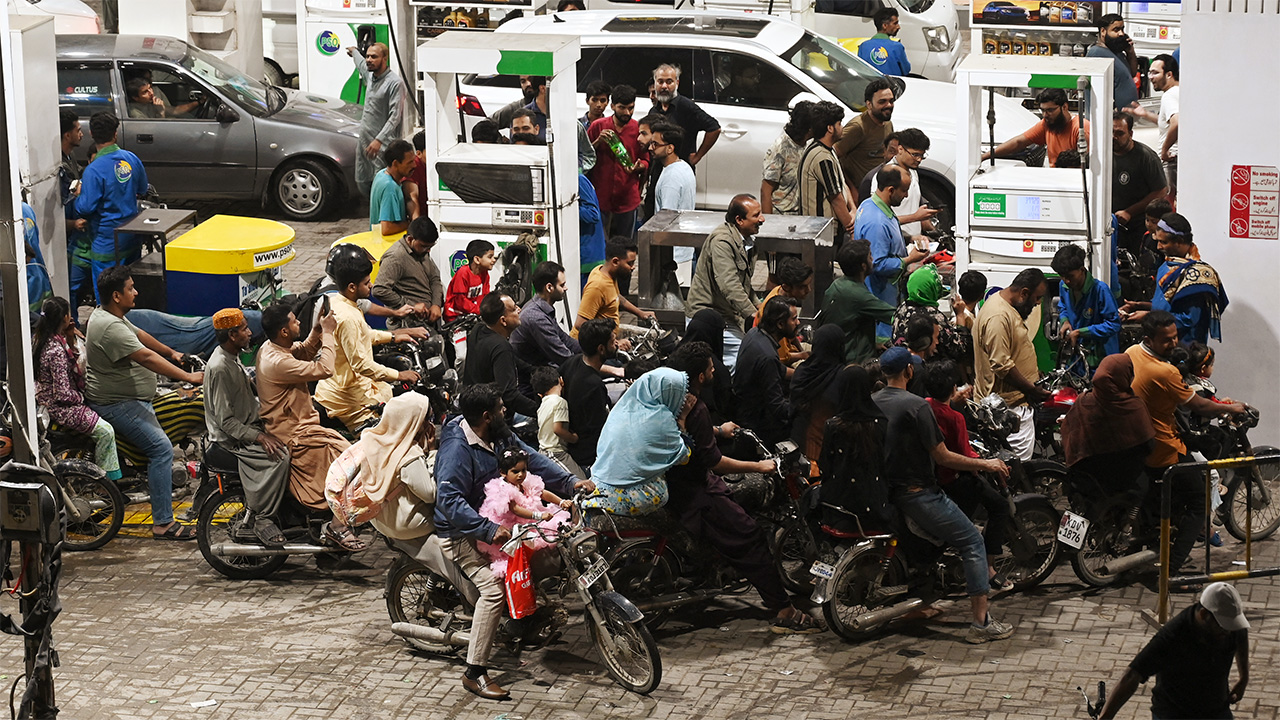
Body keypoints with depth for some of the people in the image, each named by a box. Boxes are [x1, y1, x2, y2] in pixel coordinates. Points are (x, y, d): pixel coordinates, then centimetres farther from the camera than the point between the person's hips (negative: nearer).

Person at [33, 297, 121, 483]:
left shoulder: (42, 340, 2)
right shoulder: (56, 351, -28)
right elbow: (63, 394, -27)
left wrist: (71, 340, 0)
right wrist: (83, 397, -9)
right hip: (59, 408, -11)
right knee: (105, 431, -18)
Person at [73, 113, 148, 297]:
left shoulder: (94, 170, -20)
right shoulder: (131, 159, -1)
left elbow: (86, 208, -19)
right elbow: (142, 190, 14)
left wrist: (79, 195, 1)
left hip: (107, 244, -6)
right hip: (133, 239, 6)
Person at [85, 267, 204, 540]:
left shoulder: (108, 315, 8)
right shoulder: (111, 327, -25)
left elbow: (140, 335, 25)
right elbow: (147, 358, -30)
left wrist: (171, 353, 33)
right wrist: (188, 377, -29)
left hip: (126, 397, 11)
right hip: (116, 404, -11)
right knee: (162, 448, -19)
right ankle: (163, 523, -22)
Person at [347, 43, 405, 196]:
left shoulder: (395, 83, -15)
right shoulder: (370, 75, 10)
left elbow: (395, 117, -21)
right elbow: (361, 64, 38)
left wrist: (379, 140, -30)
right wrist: (354, 52, 59)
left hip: (382, 145, -9)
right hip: (364, 141, 9)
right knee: (362, 183, 11)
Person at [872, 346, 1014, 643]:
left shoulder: (871, 403, 5)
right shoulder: (915, 405, -19)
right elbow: (942, 457, -17)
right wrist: (986, 464, -4)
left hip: (885, 489, 9)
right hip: (916, 493, -9)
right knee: (973, 542, -2)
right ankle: (981, 623, -6)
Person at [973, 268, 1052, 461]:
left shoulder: (1009, 307, 11)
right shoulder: (998, 317, -25)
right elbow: (1002, 365, -27)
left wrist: (1035, 372, 20)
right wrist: (1031, 390, -23)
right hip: (1009, 403, -11)